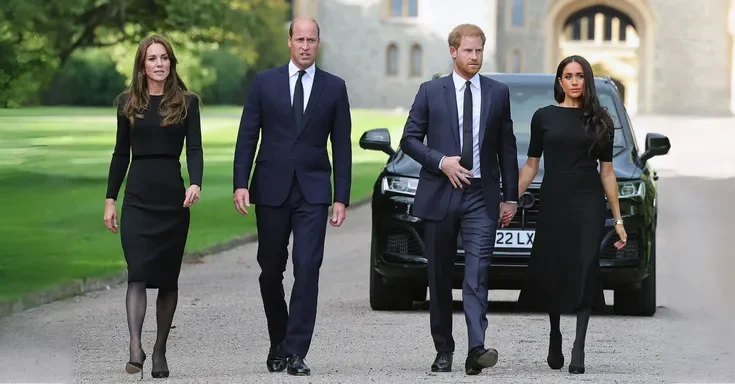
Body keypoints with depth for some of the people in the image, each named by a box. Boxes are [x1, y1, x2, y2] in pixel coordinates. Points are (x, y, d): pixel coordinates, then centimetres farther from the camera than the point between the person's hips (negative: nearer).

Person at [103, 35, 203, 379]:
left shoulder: (187, 102, 4)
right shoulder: (127, 103, 8)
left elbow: (194, 149, -3)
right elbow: (121, 153, 11)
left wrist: (196, 184, -21)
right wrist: (110, 199, 7)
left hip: (173, 196, 0)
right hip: (138, 196, 0)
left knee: (168, 277, 6)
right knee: (138, 273, -13)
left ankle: (160, 350, 15)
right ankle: (135, 347, -23)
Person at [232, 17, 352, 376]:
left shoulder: (334, 87, 5)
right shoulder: (265, 82, 5)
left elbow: (341, 145, 5)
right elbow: (247, 136, 3)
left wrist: (341, 197, -1)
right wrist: (240, 183, -7)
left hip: (313, 191, -1)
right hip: (271, 189, 1)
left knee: (307, 268, -11)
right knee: (270, 270, 8)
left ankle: (296, 352, -10)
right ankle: (278, 342, 26)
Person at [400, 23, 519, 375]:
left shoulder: (498, 93, 7)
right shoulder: (431, 92, 3)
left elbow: (506, 147, 10)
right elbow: (410, 139, 3)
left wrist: (511, 196, 7)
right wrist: (441, 161, -12)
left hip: (481, 196, 0)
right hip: (439, 194, 0)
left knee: (477, 273, -13)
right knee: (440, 277, 7)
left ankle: (476, 349, -23)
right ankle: (443, 350, 16)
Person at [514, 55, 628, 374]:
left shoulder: (600, 120, 7)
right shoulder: (544, 117, 5)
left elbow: (607, 171, 8)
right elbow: (531, 164, 9)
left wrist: (618, 219, 6)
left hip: (588, 204, -1)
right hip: (553, 203, 1)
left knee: (584, 271, -13)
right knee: (551, 273, 3)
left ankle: (579, 347, -16)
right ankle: (554, 339, 24)